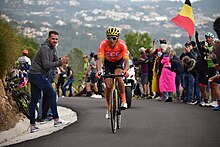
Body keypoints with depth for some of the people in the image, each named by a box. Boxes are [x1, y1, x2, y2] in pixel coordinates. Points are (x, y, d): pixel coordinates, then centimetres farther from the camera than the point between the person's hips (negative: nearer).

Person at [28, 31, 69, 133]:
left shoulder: (53, 49, 17)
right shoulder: (45, 48, -14)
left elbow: (56, 62, 12)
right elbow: (46, 65, -21)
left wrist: (62, 61, -9)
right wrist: (60, 62, -19)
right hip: (38, 74, -10)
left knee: (34, 100, 8)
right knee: (52, 94, -7)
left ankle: (32, 125, 9)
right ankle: (56, 120, -4)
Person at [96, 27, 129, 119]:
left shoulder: (122, 44, -31)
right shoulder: (103, 44, -29)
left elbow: (126, 60, -37)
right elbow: (100, 59, -35)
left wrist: (125, 70, -56)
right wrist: (99, 70, -53)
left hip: (119, 62, -1)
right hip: (108, 63, 2)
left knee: (118, 77, -33)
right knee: (108, 86, -9)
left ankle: (123, 100, -19)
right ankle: (108, 109, 10)